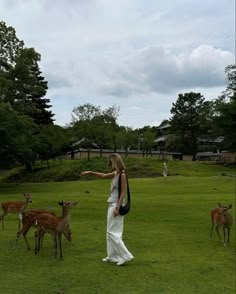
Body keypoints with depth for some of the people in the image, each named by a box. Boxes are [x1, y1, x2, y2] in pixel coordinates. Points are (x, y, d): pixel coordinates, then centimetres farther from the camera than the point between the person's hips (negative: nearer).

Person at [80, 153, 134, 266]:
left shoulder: (122, 174, -15)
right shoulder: (115, 173, 10)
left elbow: (123, 192, -18)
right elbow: (103, 175, 26)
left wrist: (117, 208, -20)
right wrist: (90, 172, 21)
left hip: (116, 205, -9)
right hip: (112, 204, 9)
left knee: (112, 232, -6)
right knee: (111, 232, 13)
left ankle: (125, 255, -1)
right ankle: (113, 256, 21)